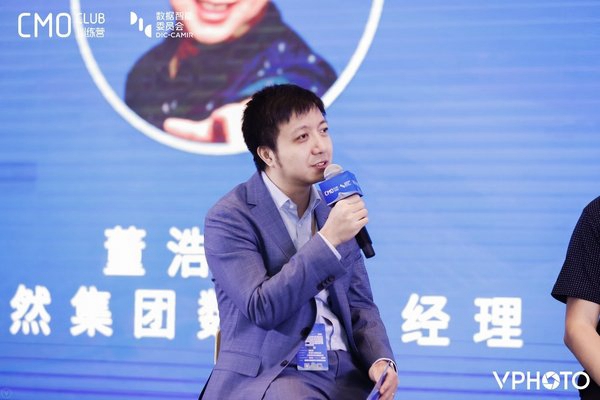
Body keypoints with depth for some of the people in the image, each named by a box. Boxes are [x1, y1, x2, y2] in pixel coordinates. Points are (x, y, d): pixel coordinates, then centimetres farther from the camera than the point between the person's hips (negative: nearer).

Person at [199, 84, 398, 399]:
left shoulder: (334, 207, 13)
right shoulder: (229, 217, -4)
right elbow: (261, 308, -15)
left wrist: (381, 360, -3)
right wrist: (328, 240, -17)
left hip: (344, 373, 5)